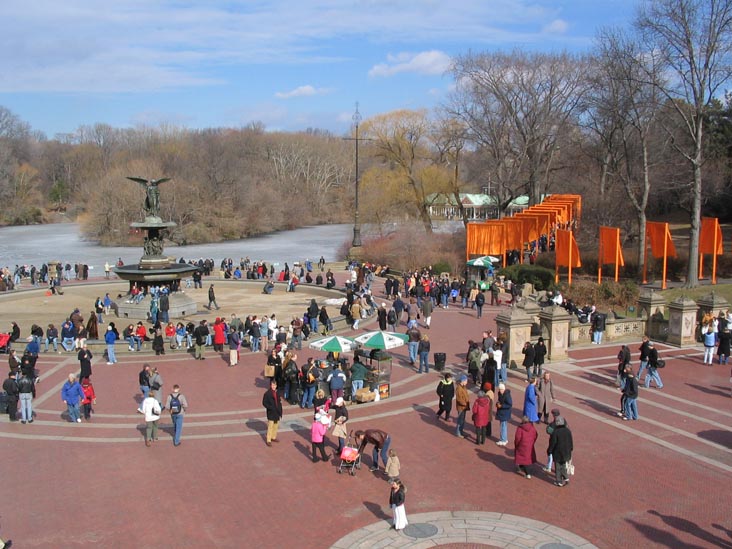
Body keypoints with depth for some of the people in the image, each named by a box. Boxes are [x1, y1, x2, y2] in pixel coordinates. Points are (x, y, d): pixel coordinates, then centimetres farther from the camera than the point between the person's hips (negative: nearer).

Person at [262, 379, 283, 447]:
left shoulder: (277, 393, 5)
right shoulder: (267, 394, -13)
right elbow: (264, 403, -11)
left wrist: (280, 413, 9)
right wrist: (271, 408, -20)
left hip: (277, 413, 6)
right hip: (271, 413, -6)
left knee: (276, 426, 15)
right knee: (270, 427, -5)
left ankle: (273, 437, 31)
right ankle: (269, 440, 2)